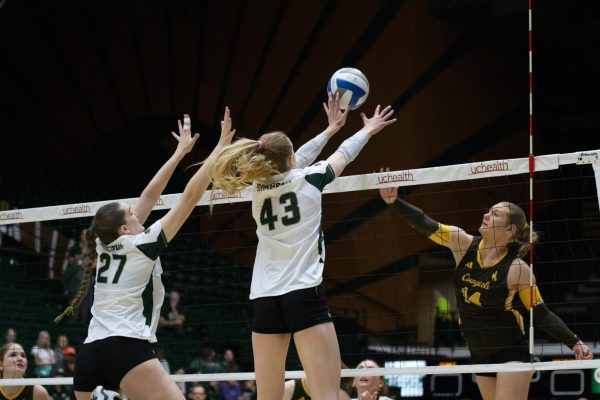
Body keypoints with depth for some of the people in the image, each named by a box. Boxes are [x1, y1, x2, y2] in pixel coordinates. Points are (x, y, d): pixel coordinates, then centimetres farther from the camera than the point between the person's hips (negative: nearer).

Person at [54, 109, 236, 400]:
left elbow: (149, 196, 24)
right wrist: (222, 146, 4)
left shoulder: (104, 245, 17)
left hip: (89, 353, 8)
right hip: (126, 349, -8)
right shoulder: (142, 245, -1)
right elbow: (190, 196, -1)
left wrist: (180, 152, 30)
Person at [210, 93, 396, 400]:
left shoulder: (259, 187, 12)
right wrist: (369, 130, 40)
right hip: (303, 294, -5)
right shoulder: (307, 179, 2)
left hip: (264, 300, 5)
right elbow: (344, 154, 20)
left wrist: (330, 129, 43)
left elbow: (295, 164, 30)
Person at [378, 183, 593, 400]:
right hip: (479, 356, 6)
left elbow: (541, 314, -9)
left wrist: (574, 342, -17)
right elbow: (425, 225, -10)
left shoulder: (516, 268, -16)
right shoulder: (464, 244, -5)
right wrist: (395, 201, -23)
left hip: (511, 355, -6)